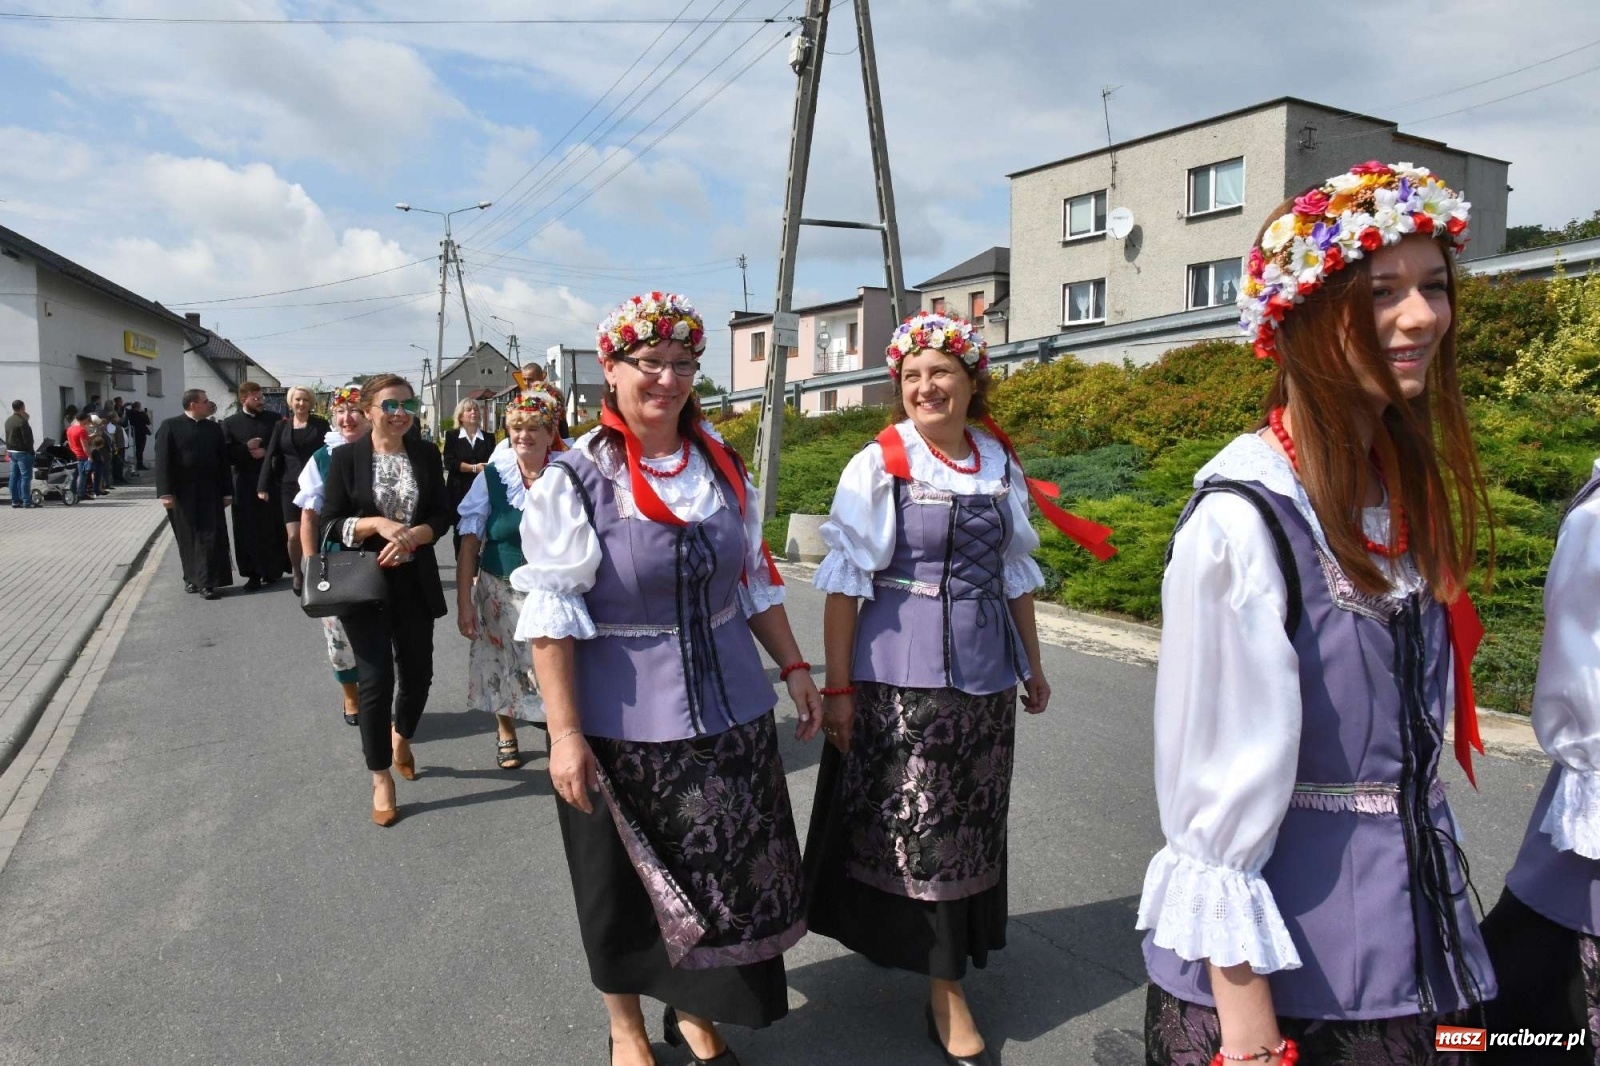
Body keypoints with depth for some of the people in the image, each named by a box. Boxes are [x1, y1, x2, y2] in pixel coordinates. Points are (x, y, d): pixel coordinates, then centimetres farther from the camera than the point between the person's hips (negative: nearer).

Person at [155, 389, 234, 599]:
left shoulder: (214, 428, 9)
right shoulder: (170, 427, -3)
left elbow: (223, 461, 9)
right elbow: (162, 461, -7)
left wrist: (226, 491, 4)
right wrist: (166, 492, -14)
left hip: (209, 493, 2)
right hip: (182, 493, -2)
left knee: (209, 537, -2)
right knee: (188, 538, 7)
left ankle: (207, 581, 1)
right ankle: (192, 578, 19)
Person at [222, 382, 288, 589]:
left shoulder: (274, 418, 6)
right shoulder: (230, 423, 5)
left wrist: (266, 452, -11)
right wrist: (246, 448, -12)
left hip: (271, 481, 0)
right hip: (245, 483, 0)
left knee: (273, 527, 3)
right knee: (248, 530, 0)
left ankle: (273, 570, 15)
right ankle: (254, 573, 6)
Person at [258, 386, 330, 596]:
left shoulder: (321, 424, 3)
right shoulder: (281, 426, 8)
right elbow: (271, 456, 5)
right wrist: (263, 486, -1)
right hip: (289, 485, 1)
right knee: (293, 535, -7)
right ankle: (297, 573, 17)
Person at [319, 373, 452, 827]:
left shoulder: (426, 454, 4)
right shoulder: (346, 458, -4)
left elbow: (442, 515, 2)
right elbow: (331, 524, -5)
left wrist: (411, 535, -17)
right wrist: (376, 524, -21)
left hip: (415, 583, 3)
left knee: (418, 672, 11)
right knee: (376, 679, -4)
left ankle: (401, 736, 43)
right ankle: (381, 777, 13)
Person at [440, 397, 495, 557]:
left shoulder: (488, 438, 11)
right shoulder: (452, 435, 5)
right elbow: (449, 462, -7)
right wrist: (474, 468, -15)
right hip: (459, 491, -1)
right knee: (460, 530, 4)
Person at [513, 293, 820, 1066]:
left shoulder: (722, 467, 4)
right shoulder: (575, 478, -11)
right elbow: (550, 616, -13)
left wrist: (794, 667, 9)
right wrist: (564, 733, -17)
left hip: (728, 710, 4)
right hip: (622, 719, -4)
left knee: (728, 871, 13)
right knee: (627, 884, 13)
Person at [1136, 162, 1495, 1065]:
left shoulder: (1412, 492, 2)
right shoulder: (1244, 518, -23)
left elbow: (1415, 736, 11)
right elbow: (1222, 786, -21)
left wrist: (1440, 894, 15)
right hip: (1284, 957, -7)